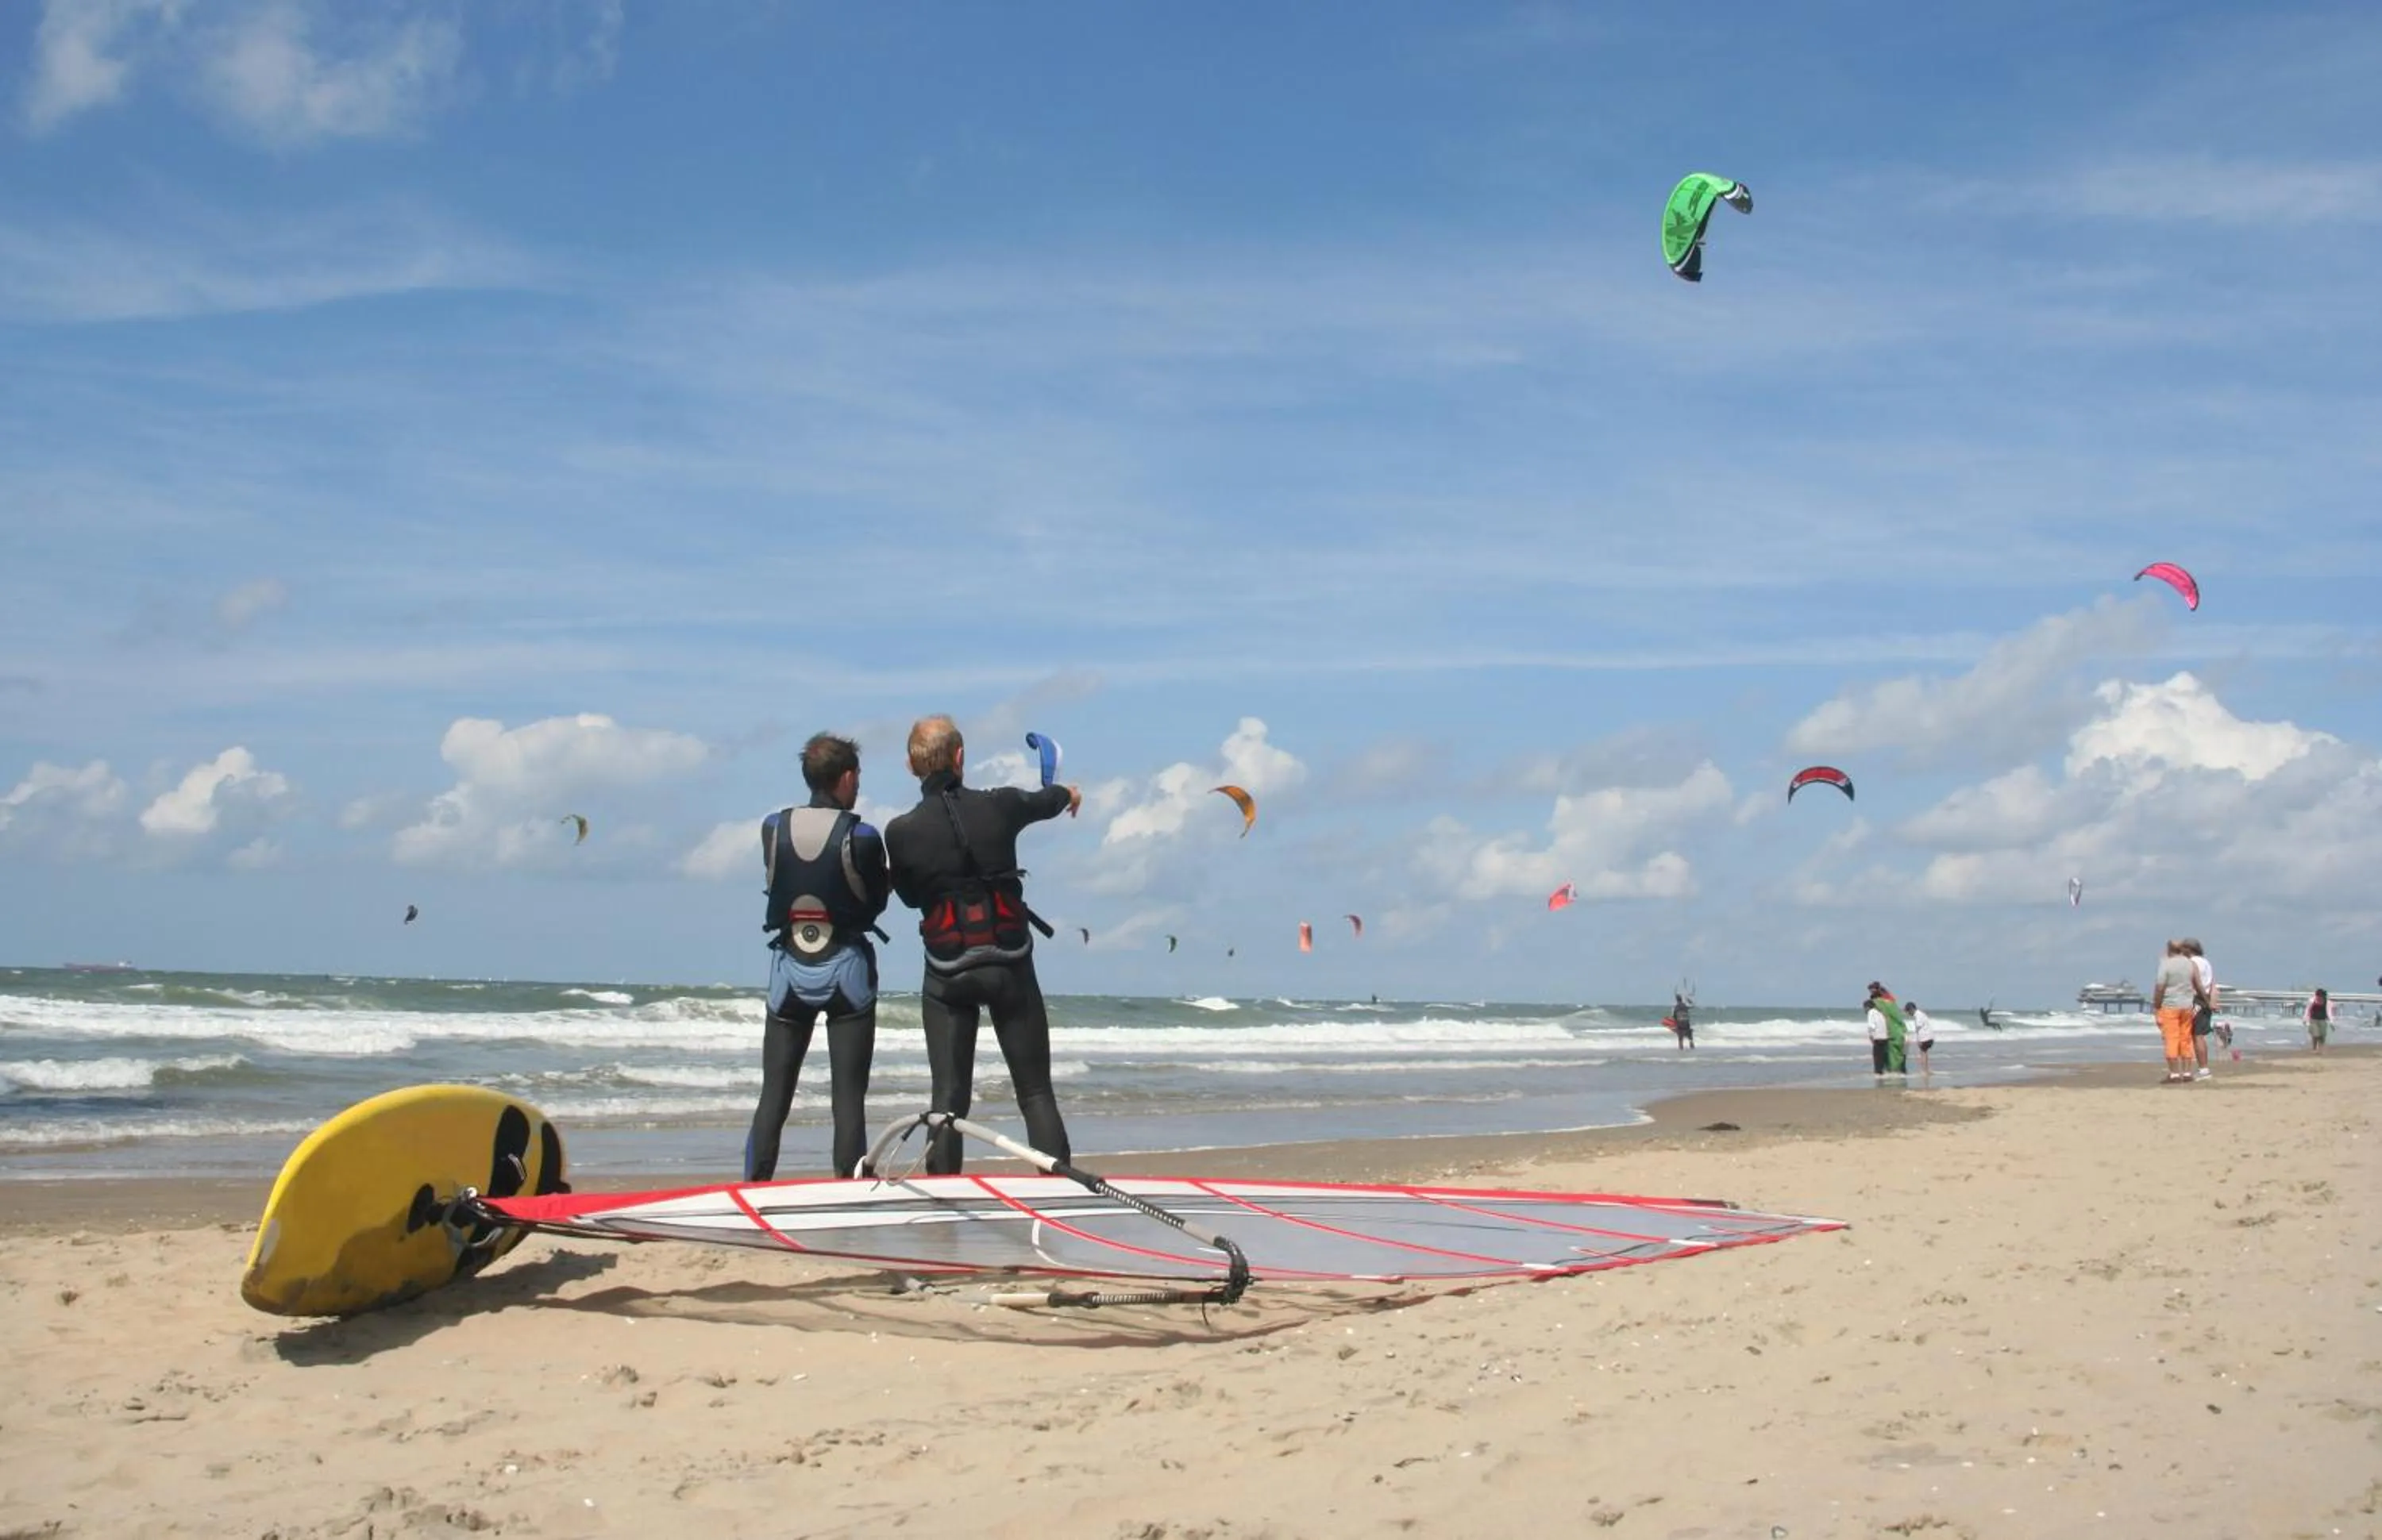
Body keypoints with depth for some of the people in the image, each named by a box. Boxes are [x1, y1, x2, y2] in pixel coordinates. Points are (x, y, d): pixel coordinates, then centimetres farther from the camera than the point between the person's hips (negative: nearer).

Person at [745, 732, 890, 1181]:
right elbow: (876, 903, -1)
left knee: (774, 1095, 10)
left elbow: (777, 883, 7)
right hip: (847, 972, -3)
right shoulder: (862, 837, -12)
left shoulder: (773, 828, -3)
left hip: (789, 971, 3)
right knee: (849, 1097, 1)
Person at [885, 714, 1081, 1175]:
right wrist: (1068, 793, 40)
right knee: (1036, 1093, 7)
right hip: (1010, 966, 0)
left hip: (947, 975, 0)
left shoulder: (900, 833, -9)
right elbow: (1044, 801, 18)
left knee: (948, 1098, 6)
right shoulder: (998, 806, -7)